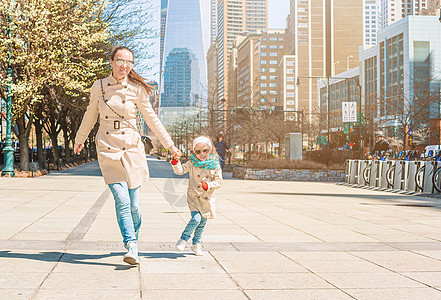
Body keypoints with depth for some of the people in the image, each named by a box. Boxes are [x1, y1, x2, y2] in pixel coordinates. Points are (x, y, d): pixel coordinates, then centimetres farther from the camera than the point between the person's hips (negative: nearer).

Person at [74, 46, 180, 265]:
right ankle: (131, 247, -9)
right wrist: (79, 139, 30)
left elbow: (151, 119, 7)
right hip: (108, 148, 0)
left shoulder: (136, 89, 0)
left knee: (134, 204, 1)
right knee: (122, 200, -12)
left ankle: (133, 237, 27)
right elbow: (90, 116, 18)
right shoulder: (99, 87, 2)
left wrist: (169, 145, 9)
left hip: (132, 148, 0)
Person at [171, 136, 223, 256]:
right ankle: (183, 239, 0)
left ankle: (196, 244, 30)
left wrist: (207, 186, -19)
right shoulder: (192, 163, -3)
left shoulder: (215, 165, -2)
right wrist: (176, 161, -25)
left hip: (208, 199, 3)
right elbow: (180, 170, -8)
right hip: (194, 197, -2)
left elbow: (218, 181, -3)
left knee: (202, 222, 11)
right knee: (196, 219, -19)